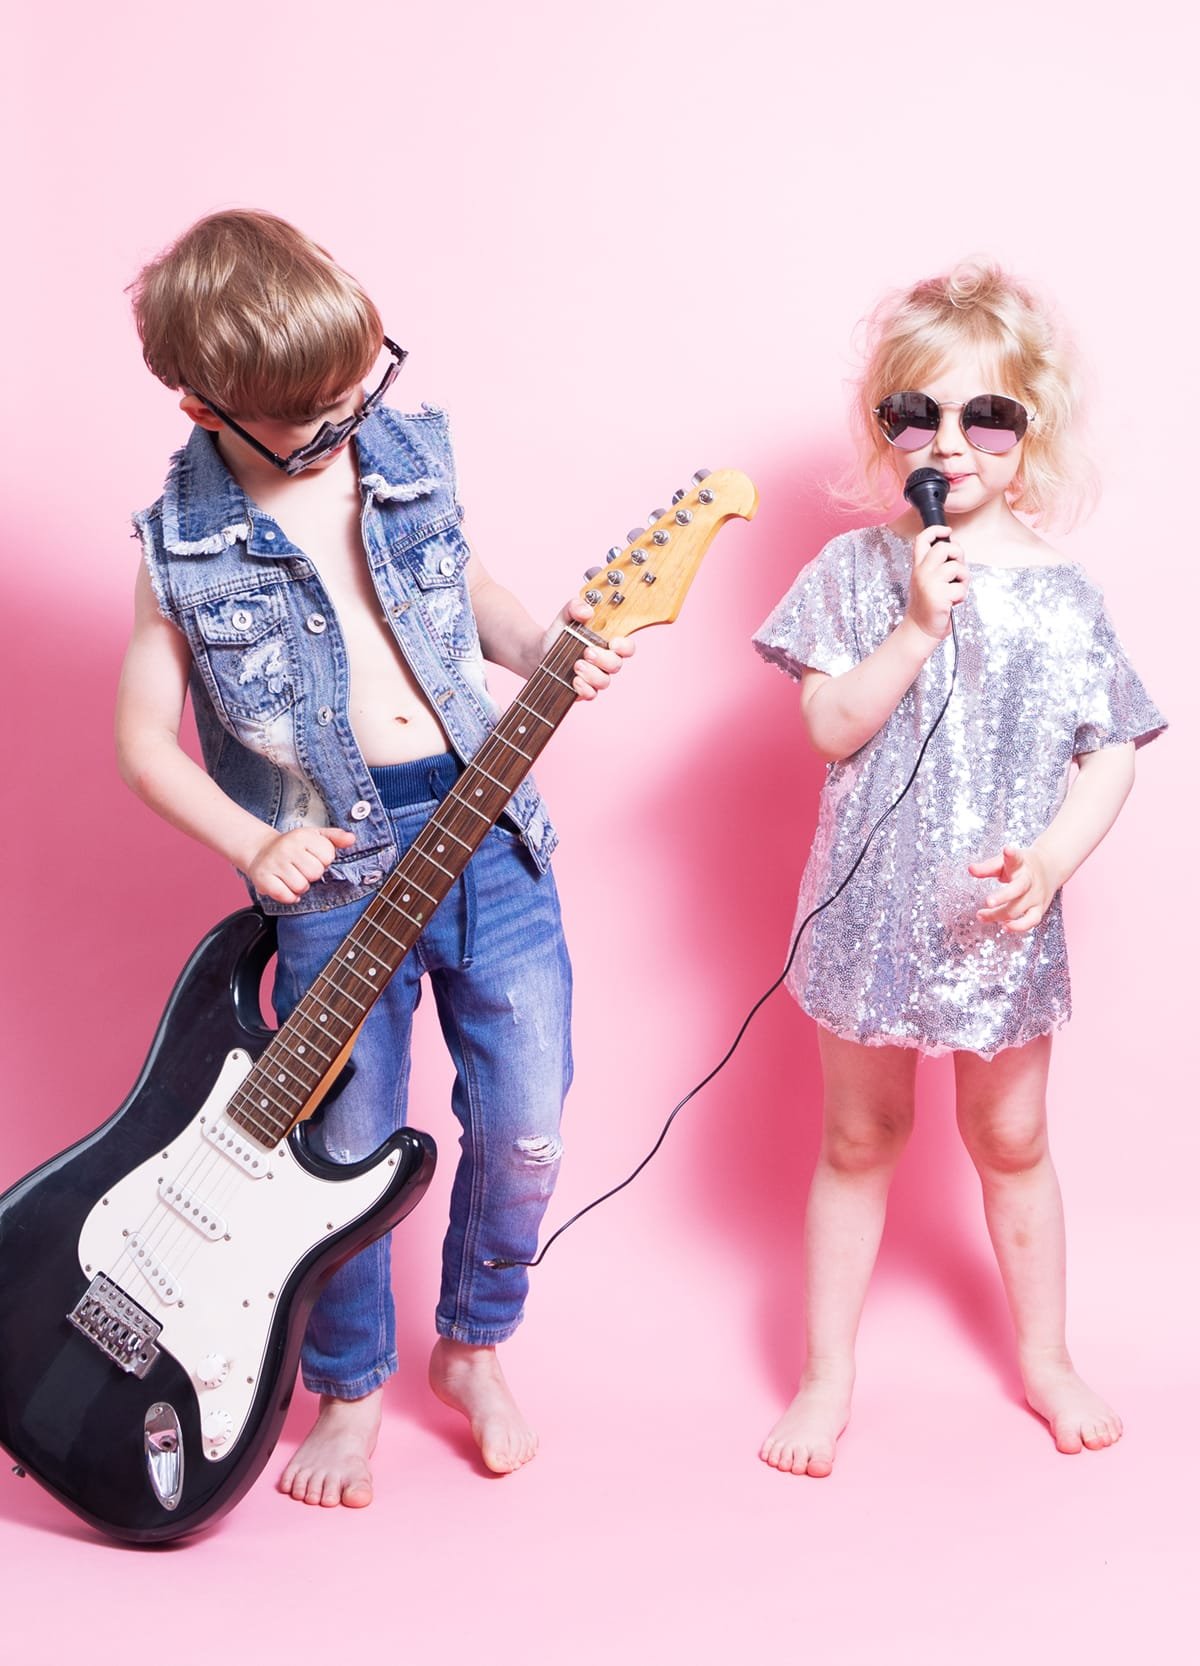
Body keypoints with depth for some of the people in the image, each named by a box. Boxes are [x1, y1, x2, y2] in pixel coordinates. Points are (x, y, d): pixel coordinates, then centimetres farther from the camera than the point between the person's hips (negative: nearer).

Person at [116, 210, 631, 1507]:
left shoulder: (412, 453, 1)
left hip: (488, 835, 3)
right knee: (348, 1152, 6)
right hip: (330, 871, -2)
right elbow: (144, 743, 1)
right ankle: (351, 1389, 33)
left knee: (524, 1129, 7)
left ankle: (472, 1344, 35)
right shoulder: (185, 548, -7)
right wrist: (254, 845, -13)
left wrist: (545, 646, -3)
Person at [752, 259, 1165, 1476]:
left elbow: (1111, 753, -1)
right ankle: (827, 1374, 28)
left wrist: (1051, 860, -16)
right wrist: (919, 626, -22)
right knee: (859, 1140, 13)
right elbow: (831, 728, -12)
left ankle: (1043, 1358, 37)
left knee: (1010, 1143, 16)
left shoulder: (1061, 597, -3)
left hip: (1003, 920, 1)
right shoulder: (855, 572, -5)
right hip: (873, 909, -1)